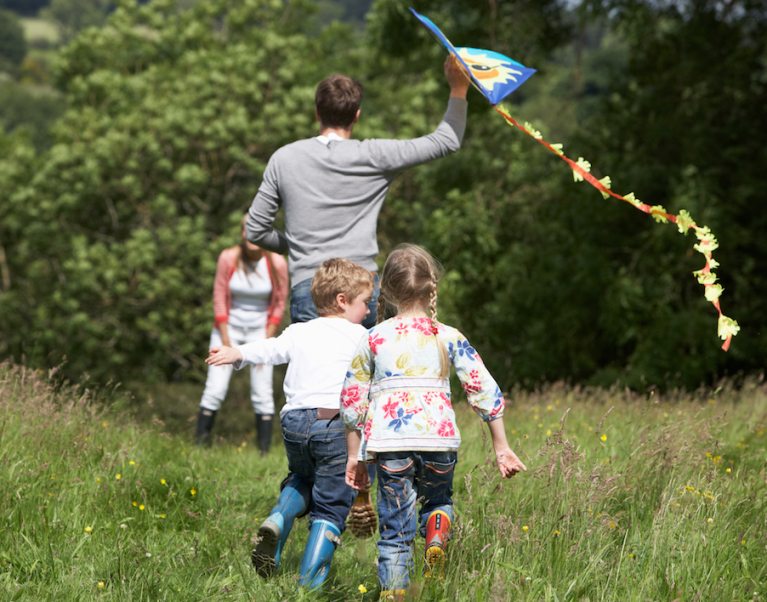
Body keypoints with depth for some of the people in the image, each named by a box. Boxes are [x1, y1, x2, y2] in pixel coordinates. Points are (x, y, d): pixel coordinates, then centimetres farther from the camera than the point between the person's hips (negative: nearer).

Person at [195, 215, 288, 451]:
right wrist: (225, 341, -7)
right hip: (229, 325, 0)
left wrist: (266, 342, -6)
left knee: (262, 392, -4)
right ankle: (199, 444, 0)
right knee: (215, 389, -7)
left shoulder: (276, 263, -13)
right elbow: (219, 299, -5)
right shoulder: (228, 258, -14)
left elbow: (280, 303, -3)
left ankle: (264, 450, 1)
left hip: (260, 328, 0)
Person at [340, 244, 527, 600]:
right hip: (438, 437, 0)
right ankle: (437, 535, -6)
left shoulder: (373, 339, 8)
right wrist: (501, 447, 11)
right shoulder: (449, 338, 6)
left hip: (389, 441, 0)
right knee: (438, 500, 24)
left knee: (395, 526, 7)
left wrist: (354, 456, 18)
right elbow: (484, 391, 5)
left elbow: (352, 401, 10)